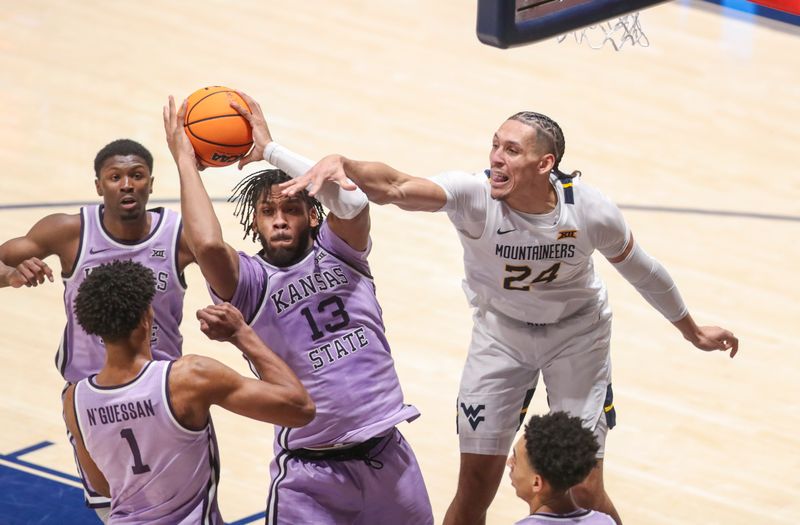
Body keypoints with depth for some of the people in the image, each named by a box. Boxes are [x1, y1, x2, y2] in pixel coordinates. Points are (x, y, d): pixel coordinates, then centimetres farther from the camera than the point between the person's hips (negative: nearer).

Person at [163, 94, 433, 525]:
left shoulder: (337, 253, 3)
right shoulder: (250, 282, -6)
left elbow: (351, 198, -18)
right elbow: (208, 244, -27)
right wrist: (185, 161, -16)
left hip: (388, 456, 3)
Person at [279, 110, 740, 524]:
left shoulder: (590, 211, -25)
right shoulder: (474, 194, -31)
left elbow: (641, 270, -5)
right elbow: (396, 187, -50)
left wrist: (693, 331, 9)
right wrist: (341, 163, -72)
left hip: (577, 334, 0)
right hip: (501, 331, 0)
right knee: (475, 488, 0)